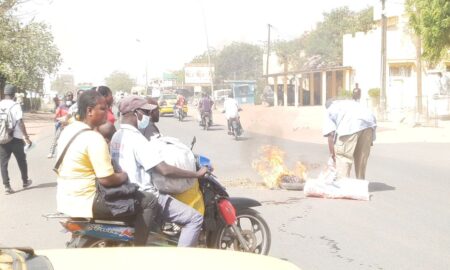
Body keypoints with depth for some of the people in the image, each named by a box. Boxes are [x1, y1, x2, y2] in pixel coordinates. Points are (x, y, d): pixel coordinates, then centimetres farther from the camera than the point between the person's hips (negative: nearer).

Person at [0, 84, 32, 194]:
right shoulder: (15, 106, -11)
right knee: (21, 160, 16)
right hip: (16, 138, -3)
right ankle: (25, 181, 29)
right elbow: (20, 123, -16)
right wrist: (26, 137, -11)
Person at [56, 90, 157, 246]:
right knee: (148, 201, -4)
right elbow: (107, 180, -23)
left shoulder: (68, 130, 7)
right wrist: (125, 176, -3)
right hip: (84, 203, -10)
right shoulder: (94, 138, -22)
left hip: (65, 199, 10)